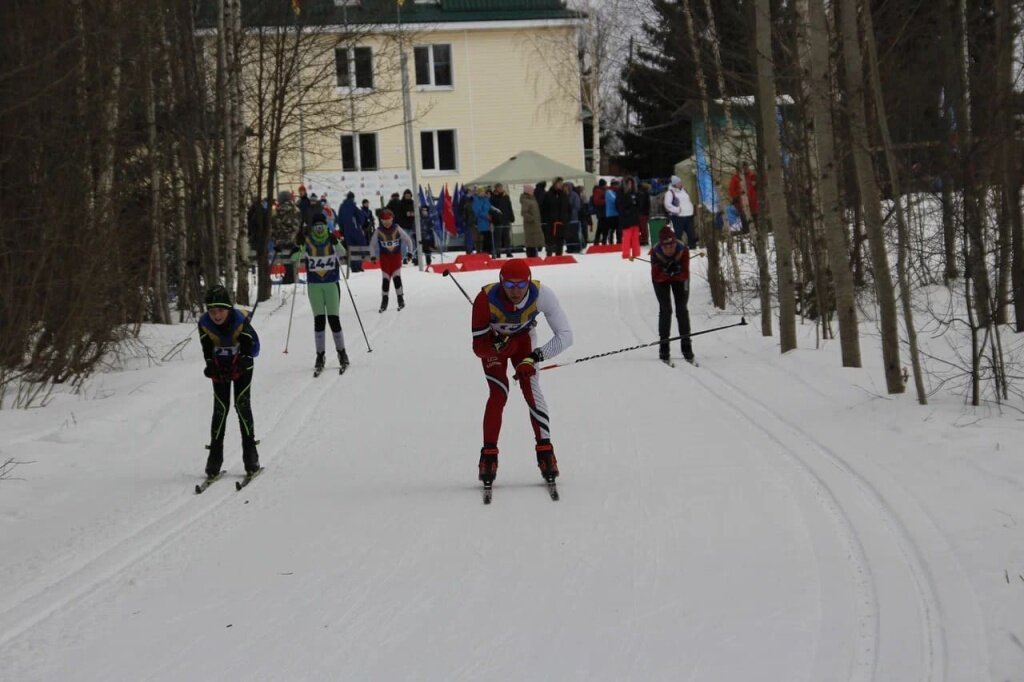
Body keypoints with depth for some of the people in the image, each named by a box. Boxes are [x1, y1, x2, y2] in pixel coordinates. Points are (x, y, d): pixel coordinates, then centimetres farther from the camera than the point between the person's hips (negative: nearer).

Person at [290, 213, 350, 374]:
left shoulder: (333, 240, 0)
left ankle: (342, 353, 8)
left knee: (333, 319, -5)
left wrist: (336, 243, -34)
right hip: (314, 285, 1)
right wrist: (299, 247, -23)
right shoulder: (307, 242, 3)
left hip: (332, 284, -1)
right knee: (319, 319, -4)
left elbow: (342, 254, -17)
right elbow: (295, 258, -6)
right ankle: (320, 355, 0)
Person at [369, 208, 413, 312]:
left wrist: (410, 252, 3)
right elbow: (372, 244, 6)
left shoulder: (397, 229, -6)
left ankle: (400, 299, 5)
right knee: (385, 278, -4)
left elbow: (407, 239, 5)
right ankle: (384, 301, 6)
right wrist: (373, 256, -3)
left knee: (397, 277, -9)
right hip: (384, 257, 0)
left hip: (396, 255, 0)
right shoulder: (379, 232, -5)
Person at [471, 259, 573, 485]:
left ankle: (545, 452, -6)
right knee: (498, 393, -15)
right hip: (493, 341, -1)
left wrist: (535, 357, -35)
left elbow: (565, 336, -29)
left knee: (531, 388, -14)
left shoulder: (542, 295, -36)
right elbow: (478, 347, -30)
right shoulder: (486, 299, -38)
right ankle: (489, 455, -6)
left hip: (523, 337, 1)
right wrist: (497, 347, -51)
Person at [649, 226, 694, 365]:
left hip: (679, 279, 1)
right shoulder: (656, 252, -33)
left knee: (682, 309, -6)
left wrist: (675, 273, -43)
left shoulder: (683, 250, -32)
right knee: (665, 309, -11)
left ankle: (686, 346, 1)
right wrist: (667, 273, -44)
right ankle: (664, 347, -6)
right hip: (662, 280, -1)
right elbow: (656, 276, -29)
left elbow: (685, 273, -28)